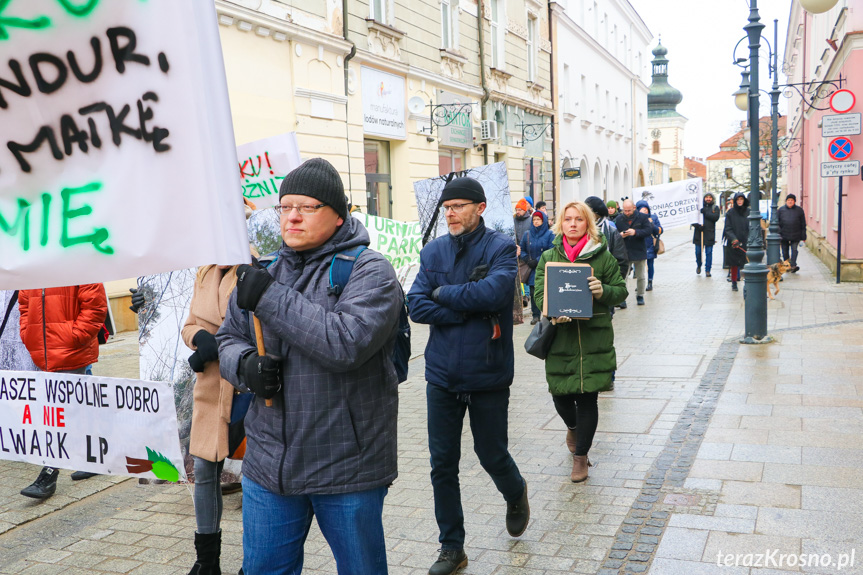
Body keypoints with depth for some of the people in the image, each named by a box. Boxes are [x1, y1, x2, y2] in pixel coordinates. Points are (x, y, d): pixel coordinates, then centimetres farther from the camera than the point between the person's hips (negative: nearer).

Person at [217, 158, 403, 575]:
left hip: (347, 467, -5)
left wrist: (271, 298, -23)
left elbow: (348, 343, -25)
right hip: (269, 463, 5)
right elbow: (229, 337, 13)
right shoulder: (264, 271, 9)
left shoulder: (369, 271, -9)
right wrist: (245, 365, -11)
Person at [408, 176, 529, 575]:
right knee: (442, 466, 8)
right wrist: (471, 311, -17)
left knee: (492, 455, 11)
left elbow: (495, 291, -26)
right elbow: (416, 306, -8)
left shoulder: (500, 248, -7)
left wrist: (443, 293, -14)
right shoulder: (433, 251, 3)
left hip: (488, 375, -3)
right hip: (442, 376, 3)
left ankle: (515, 494, 47)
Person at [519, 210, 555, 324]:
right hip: (531, 269, 3)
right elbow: (521, 250, 12)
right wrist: (527, 260, -7)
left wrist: (537, 261, -14)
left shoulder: (550, 234, -1)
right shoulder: (527, 234, 11)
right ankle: (536, 315, 9)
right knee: (533, 293, 1)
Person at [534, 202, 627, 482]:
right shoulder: (548, 257, 7)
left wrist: (602, 291, -16)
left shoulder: (603, 256, 3)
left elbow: (620, 291, 6)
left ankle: (581, 455, 18)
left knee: (587, 397, 0)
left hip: (594, 336, -1)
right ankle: (573, 428, 41)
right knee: (560, 395, 4)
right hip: (561, 336, 1)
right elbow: (540, 292, 3)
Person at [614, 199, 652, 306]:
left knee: (641, 277, 11)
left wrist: (635, 232, -22)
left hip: (639, 252, 0)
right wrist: (620, 235, -19)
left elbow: (649, 231, -10)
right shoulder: (618, 219, -1)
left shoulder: (642, 218, -3)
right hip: (624, 252, 0)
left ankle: (640, 295, 28)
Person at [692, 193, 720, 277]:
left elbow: (716, 217, -9)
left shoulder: (715, 208, 8)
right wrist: (697, 225, -14)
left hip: (709, 234, -1)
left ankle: (707, 270, 7)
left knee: (709, 253, 0)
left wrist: (705, 213, -17)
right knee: (698, 252, 6)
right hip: (699, 233, 1)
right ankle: (698, 265, 32)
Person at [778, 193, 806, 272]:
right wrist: (778, 234, 1)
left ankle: (793, 265, -12)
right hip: (784, 235, 1)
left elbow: (803, 224, 8)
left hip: (795, 235, -1)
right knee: (785, 251, 6)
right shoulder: (781, 210, 8)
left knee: (794, 249, -8)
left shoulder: (799, 210, 6)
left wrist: (803, 237, 3)